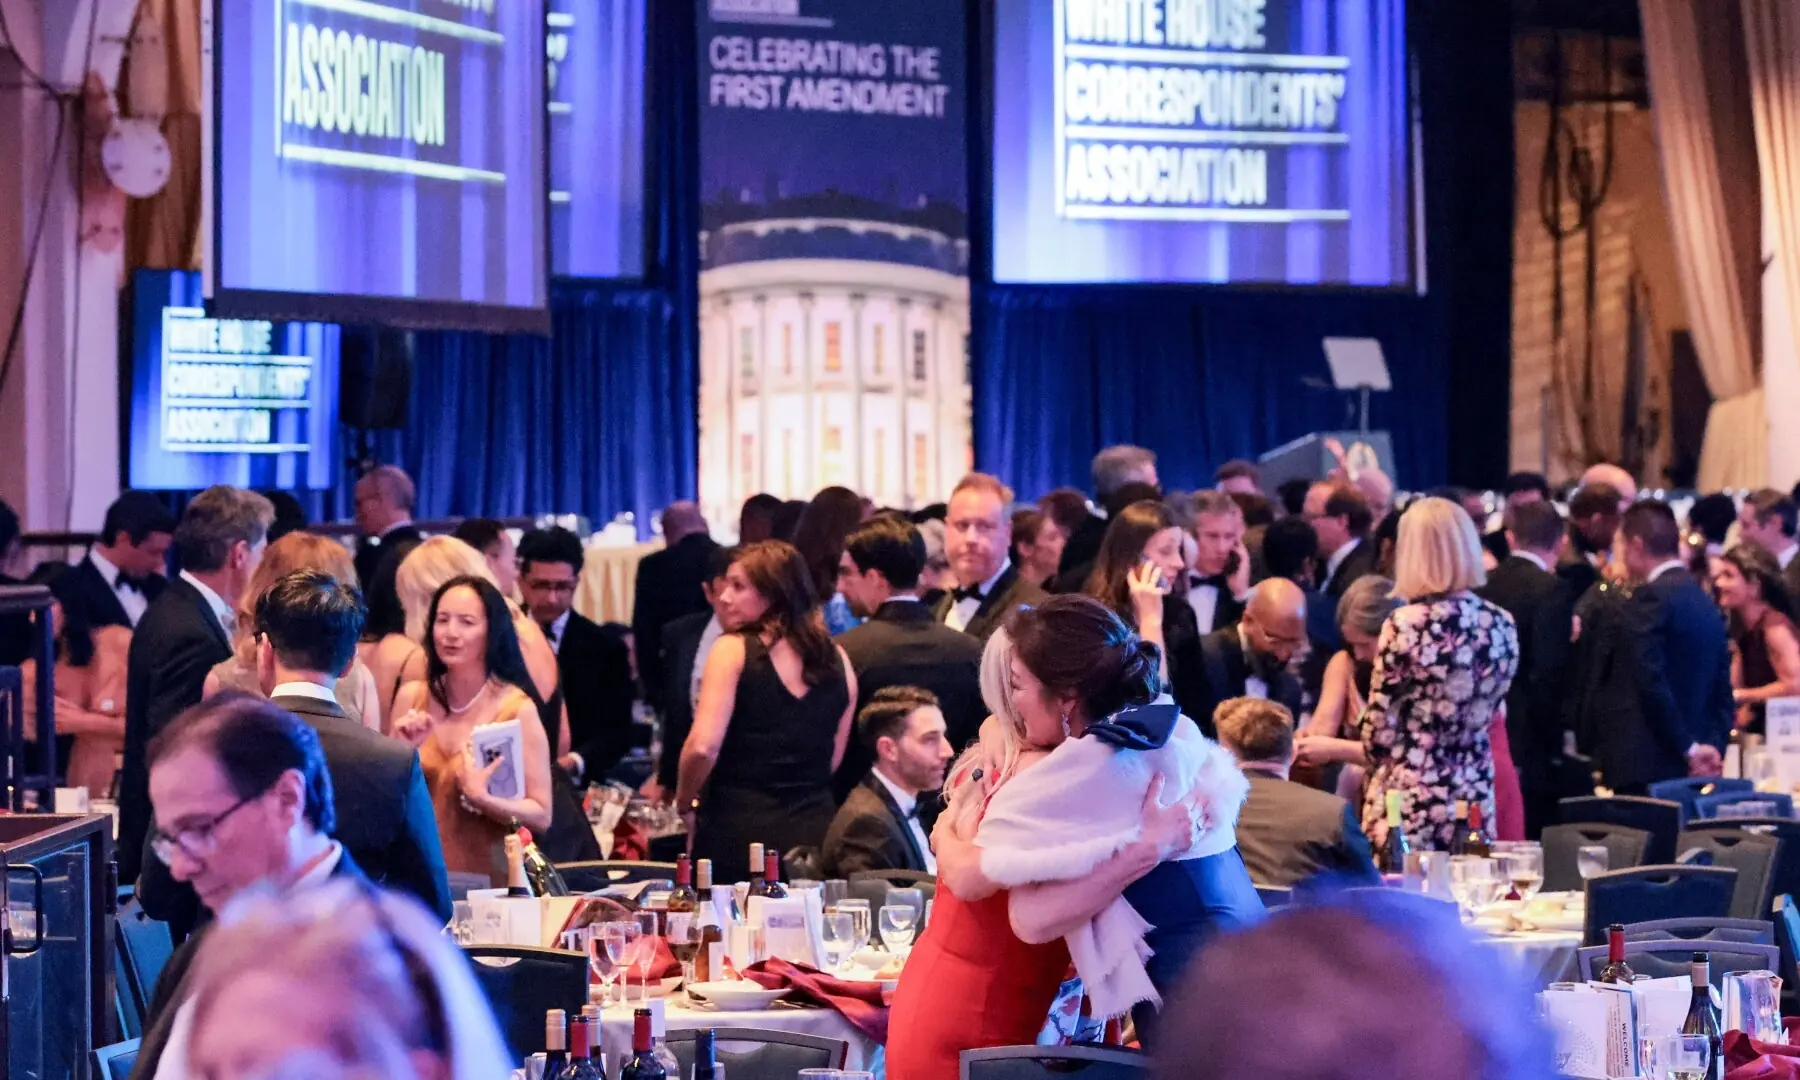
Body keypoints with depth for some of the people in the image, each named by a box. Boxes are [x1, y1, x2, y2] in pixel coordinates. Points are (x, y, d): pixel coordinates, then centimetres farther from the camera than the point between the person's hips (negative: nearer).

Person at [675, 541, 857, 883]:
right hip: (815, 830, 4)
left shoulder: (733, 650, -7)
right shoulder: (837, 660, 7)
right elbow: (833, 759, 12)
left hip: (739, 831, -4)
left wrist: (686, 804, 1)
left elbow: (703, 746, -14)